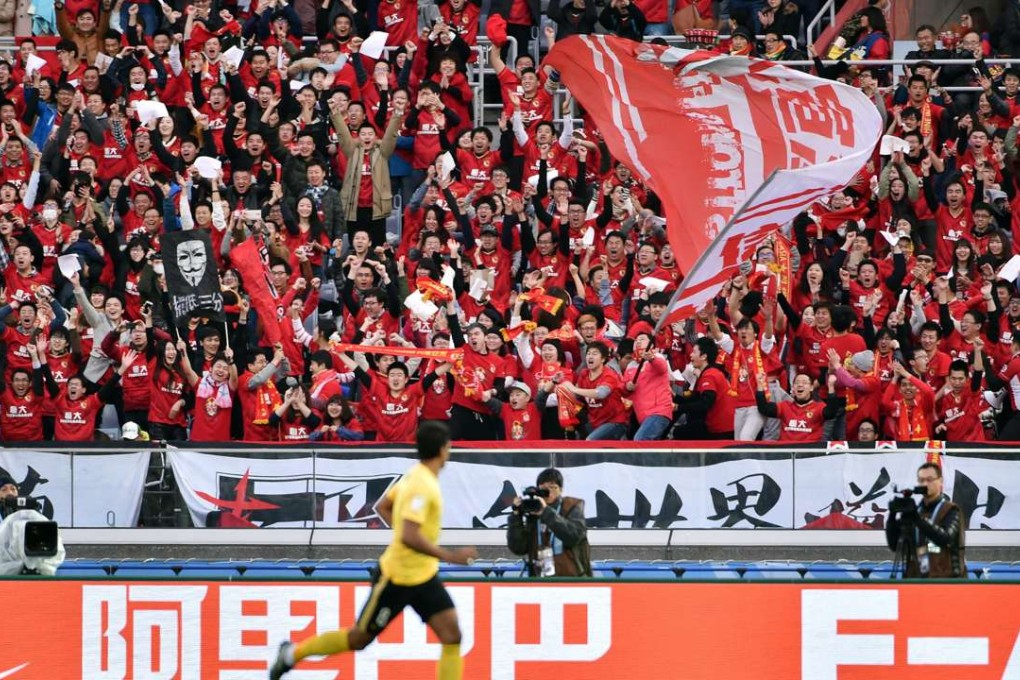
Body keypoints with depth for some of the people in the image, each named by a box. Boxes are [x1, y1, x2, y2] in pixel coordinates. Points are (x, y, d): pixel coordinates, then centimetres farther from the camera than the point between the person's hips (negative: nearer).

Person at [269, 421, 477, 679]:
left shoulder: (416, 476, 4)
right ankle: (293, 653, 29)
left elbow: (383, 507, 19)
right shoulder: (421, 485, -25)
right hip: (398, 578, -9)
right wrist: (449, 556, -31)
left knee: (452, 636, -4)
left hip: (424, 576, 9)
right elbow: (409, 536, -35)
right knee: (359, 638, 8)